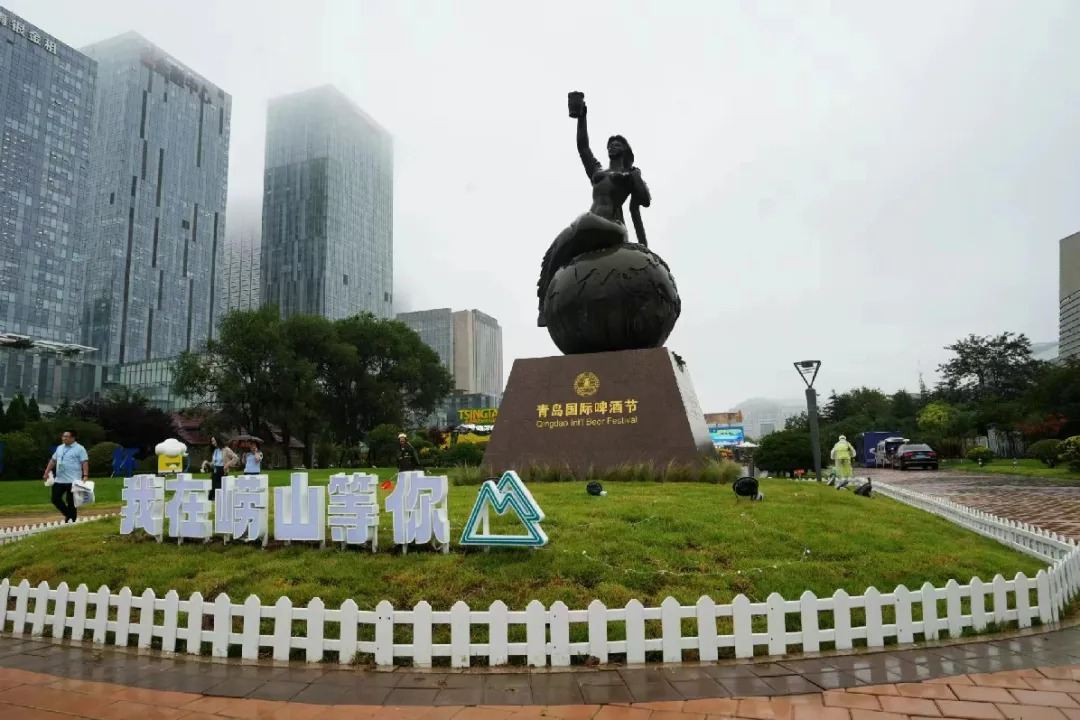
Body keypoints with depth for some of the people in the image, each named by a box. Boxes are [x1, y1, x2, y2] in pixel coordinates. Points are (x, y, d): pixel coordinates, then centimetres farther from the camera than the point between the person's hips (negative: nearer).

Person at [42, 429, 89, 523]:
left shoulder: (79, 449, -7)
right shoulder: (59, 448, 14)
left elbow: (85, 462, -13)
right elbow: (53, 460, 22)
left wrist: (85, 475, -23)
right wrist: (47, 472, 14)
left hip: (72, 481, -7)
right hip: (59, 480, 7)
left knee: (71, 502, -2)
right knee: (55, 499, 7)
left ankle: (71, 521, 7)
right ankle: (68, 514, 25)